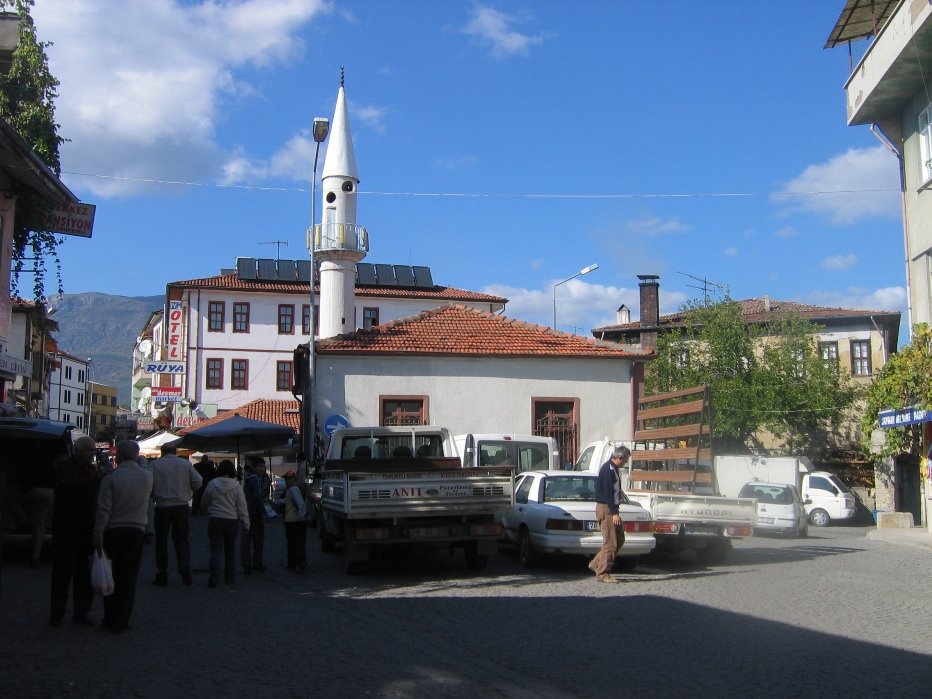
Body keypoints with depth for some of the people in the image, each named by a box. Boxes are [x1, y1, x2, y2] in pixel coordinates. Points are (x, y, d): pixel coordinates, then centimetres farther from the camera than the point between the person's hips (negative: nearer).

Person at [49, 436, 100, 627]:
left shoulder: (92, 468, 14)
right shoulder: (65, 466, -4)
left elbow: (99, 495, 11)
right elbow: (70, 486, -19)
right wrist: (97, 479, -25)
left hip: (86, 528, 5)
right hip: (66, 529, -5)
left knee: (84, 573, 7)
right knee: (63, 571, 0)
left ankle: (81, 613, 14)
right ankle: (56, 614, 7)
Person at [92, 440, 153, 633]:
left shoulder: (111, 477, -8)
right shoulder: (147, 476, 1)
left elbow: (104, 508, -11)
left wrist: (98, 534, -9)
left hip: (113, 530, -2)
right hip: (137, 530, 2)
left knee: (111, 575, 9)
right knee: (128, 577, 6)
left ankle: (109, 620, 14)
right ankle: (121, 622, 8)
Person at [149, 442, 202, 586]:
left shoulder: (154, 464, -1)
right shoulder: (185, 463, 3)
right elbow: (198, 482, -2)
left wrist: (155, 494, 12)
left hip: (162, 507, -2)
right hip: (182, 506, 2)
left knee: (161, 541, 8)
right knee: (182, 539, 13)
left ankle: (162, 576, 9)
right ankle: (185, 572, 5)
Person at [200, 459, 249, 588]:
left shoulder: (212, 484, -4)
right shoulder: (236, 486, -5)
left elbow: (204, 504, 8)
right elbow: (242, 507, -5)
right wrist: (246, 525, 0)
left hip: (215, 520, -1)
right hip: (231, 521, 1)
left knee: (216, 550, 0)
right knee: (230, 550, 15)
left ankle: (214, 578, -11)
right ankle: (230, 578, 20)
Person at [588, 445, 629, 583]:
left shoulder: (613, 469, 16)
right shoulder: (607, 470, -16)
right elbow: (608, 493, -21)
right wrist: (614, 513, -22)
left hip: (612, 508, 10)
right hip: (606, 509, -10)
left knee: (619, 539, 13)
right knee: (610, 543, -8)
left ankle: (596, 564, 19)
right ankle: (603, 574, -3)